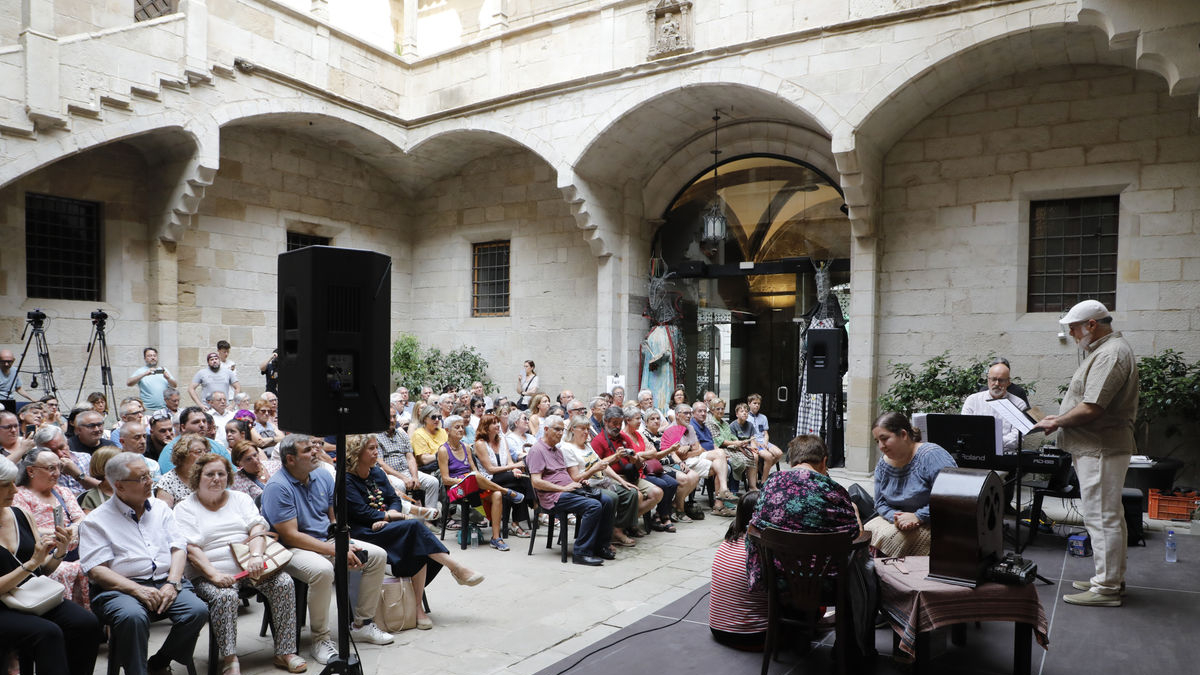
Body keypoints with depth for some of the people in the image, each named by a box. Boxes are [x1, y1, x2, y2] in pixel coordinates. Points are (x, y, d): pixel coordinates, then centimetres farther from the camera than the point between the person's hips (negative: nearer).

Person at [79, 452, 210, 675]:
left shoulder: (160, 508, 17)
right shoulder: (96, 521, 3)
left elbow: (178, 548, 12)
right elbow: (96, 570, -5)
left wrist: (172, 583, -6)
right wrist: (138, 590, -18)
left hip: (166, 583, 4)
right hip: (121, 588, -4)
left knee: (198, 610, -22)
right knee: (132, 616, -36)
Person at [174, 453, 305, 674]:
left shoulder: (241, 498, 17)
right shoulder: (185, 508, 7)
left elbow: (258, 527, 4)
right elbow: (191, 549, -6)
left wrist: (256, 556, -18)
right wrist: (215, 575, -21)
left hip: (249, 566, 3)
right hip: (210, 573, -3)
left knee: (285, 583, -21)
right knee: (225, 596, -35)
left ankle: (285, 652, -15)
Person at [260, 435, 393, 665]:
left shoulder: (323, 476, 4)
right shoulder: (278, 487, -18)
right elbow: (290, 536, -21)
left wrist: (346, 545, -9)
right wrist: (336, 551, -23)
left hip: (328, 541, 8)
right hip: (293, 549, -7)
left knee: (378, 556, -4)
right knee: (322, 570, -38)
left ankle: (362, 624, 8)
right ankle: (320, 638, -17)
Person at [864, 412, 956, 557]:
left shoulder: (931, 455, -16)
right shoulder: (883, 463, 6)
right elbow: (880, 503, 10)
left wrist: (918, 517, -23)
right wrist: (896, 517, -13)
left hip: (930, 523, -6)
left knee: (885, 539, -27)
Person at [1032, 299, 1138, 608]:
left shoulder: (1110, 354, -18)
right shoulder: (1104, 350, 16)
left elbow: (1090, 409, -25)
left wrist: (1056, 422, -12)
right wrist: (1060, 417, 12)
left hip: (1101, 450, -11)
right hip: (1098, 448, 11)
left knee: (1102, 517, -5)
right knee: (1108, 516, 17)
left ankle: (1106, 588, 2)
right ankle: (1111, 578, 28)